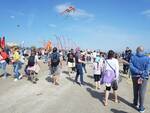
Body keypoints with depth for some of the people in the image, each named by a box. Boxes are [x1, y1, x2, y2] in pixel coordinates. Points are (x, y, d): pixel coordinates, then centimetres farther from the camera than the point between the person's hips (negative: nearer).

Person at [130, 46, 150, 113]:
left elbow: (131, 67, -17)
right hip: (144, 77, -2)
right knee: (142, 93, 6)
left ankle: (135, 103, 36)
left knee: (135, 91, 19)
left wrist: (139, 72, -17)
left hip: (135, 77, 2)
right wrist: (142, 77, -19)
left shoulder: (133, 58, -6)